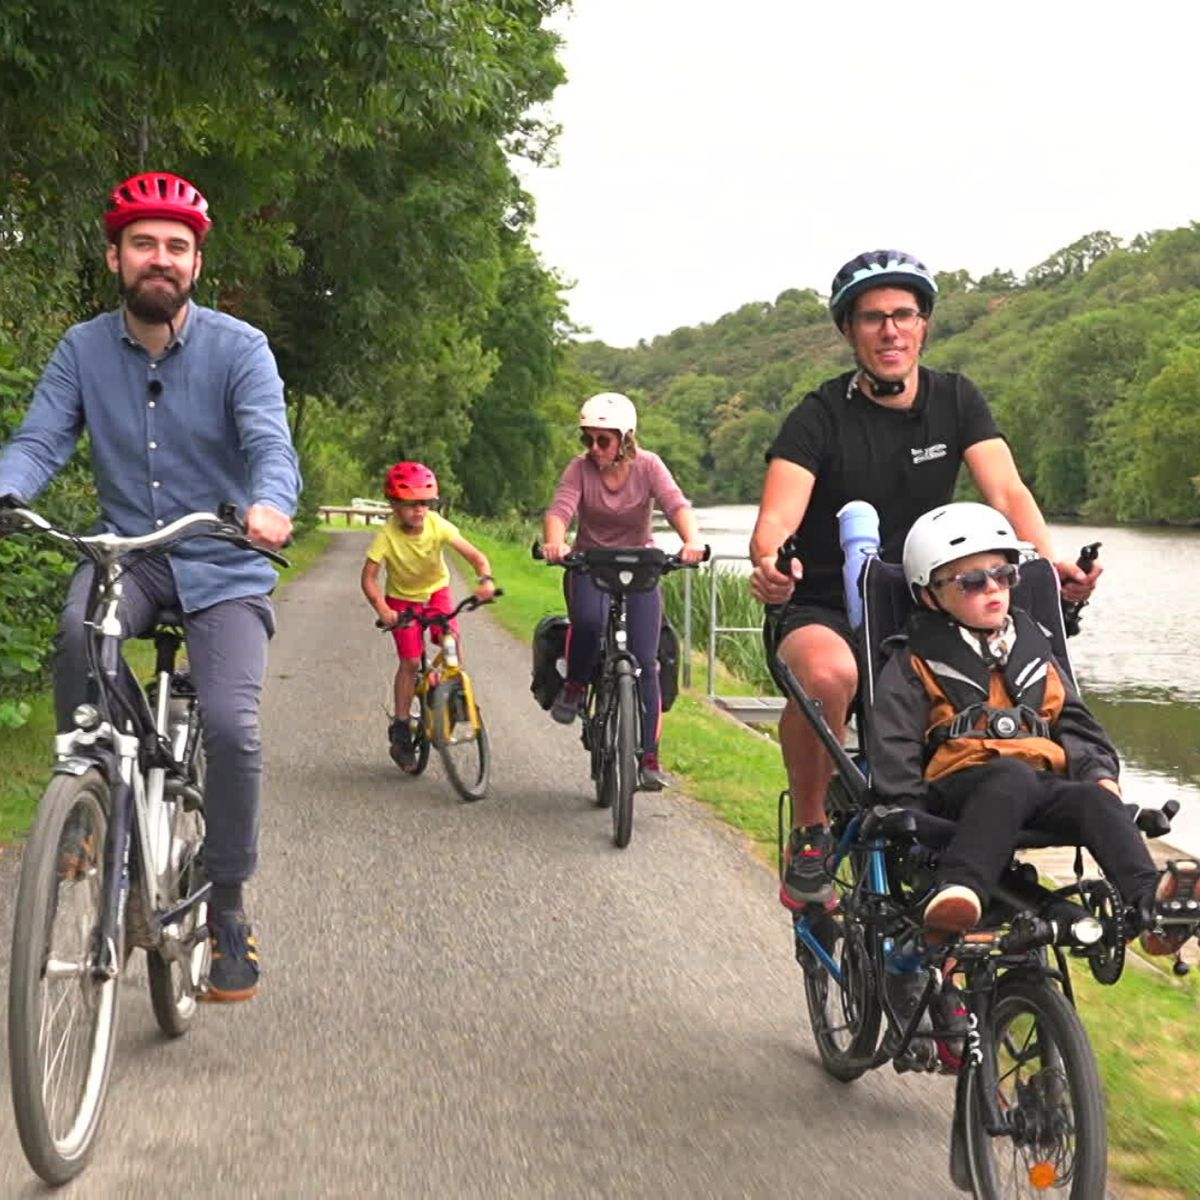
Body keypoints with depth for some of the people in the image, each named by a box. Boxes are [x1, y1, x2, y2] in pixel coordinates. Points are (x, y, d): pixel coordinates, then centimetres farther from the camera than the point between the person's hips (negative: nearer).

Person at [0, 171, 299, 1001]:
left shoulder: (239, 348, -7)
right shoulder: (84, 350, 1)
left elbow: (271, 443, -20)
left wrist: (271, 505, -44)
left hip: (224, 568, -2)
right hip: (128, 554, 2)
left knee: (231, 725, -21)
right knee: (78, 630, -33)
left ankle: (227, 902, 1)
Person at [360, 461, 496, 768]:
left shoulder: (438, 526, -23)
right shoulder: (388, 536, -27)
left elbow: (475, 555, -23)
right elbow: (368, 576, -25)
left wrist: (485, 579, -43)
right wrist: (382, 609, -40)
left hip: (436, 590, 2)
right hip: (403, 598, -2)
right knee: (410, 661, -10)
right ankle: (400, 729, 2)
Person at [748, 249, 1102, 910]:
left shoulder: (956, 401, 1)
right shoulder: (818, 418, -11)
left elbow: (1006, 491, -12)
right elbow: (777, 517, -25)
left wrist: (1049, 559, -32)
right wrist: (768, 563, -49)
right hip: (820, 612, -4)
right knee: (827, 674, -38)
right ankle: (809, 832, -14)